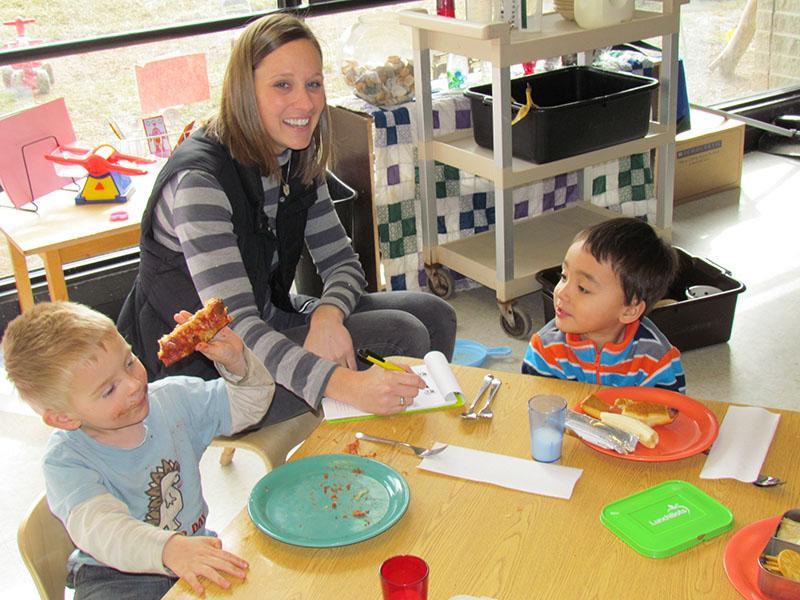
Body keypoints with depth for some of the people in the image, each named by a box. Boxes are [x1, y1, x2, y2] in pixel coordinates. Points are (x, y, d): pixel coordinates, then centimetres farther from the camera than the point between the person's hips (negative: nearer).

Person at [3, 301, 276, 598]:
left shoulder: (173, 399, -2)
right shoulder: (65, 460, -18)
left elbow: (249, 404, 8)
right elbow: (99, 526, -34)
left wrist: (236, 361, -13)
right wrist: (170, 549, -51)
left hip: (193, 546, 5)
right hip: (117, 576, -5)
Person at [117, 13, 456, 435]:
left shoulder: (299, 161, -1)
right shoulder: (199, 179, -28)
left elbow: (341, 262, 2)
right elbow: (235, 327, -35)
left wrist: (327, 316, -23)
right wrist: (346, 385, -48)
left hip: (267, 321, 8)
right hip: (198, 366, -8)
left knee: (433, 315, 1)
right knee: (401, 337, -20)